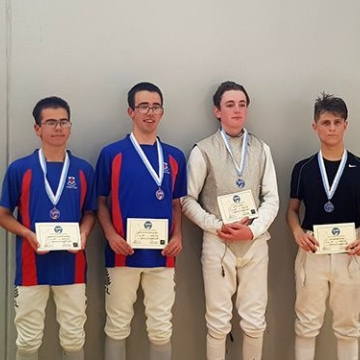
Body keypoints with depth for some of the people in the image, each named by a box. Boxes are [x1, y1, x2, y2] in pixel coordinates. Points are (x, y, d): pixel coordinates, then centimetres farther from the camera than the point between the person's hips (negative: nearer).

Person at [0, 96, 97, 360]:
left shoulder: (84, 170, 3)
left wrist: (83, 234, -10)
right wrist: (28, 234, -15)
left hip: (72, 265, 2)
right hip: (32, 265, -1)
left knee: (74, 337, 12)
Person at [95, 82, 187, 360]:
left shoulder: (174, 157, 8)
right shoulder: (112, 154, -1)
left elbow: (177, 203, 13)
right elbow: (101, 201, 3)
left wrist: (178, 236, -3)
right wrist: (110, 234, -12)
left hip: (162, 255, 2)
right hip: (122, 253, -2)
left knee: (161, 328, 9)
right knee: (117, 326, 9)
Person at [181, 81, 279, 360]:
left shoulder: (262, 149, 7)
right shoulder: (203, 151, -2)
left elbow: (271, 198, 4)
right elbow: (188, 200, -2)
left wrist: (253, 230, -11)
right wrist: (218, 227, -12)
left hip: (255, 243, 3)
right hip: (218, 243, -2)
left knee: (255, 321, 9)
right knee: (218, 321, 7)